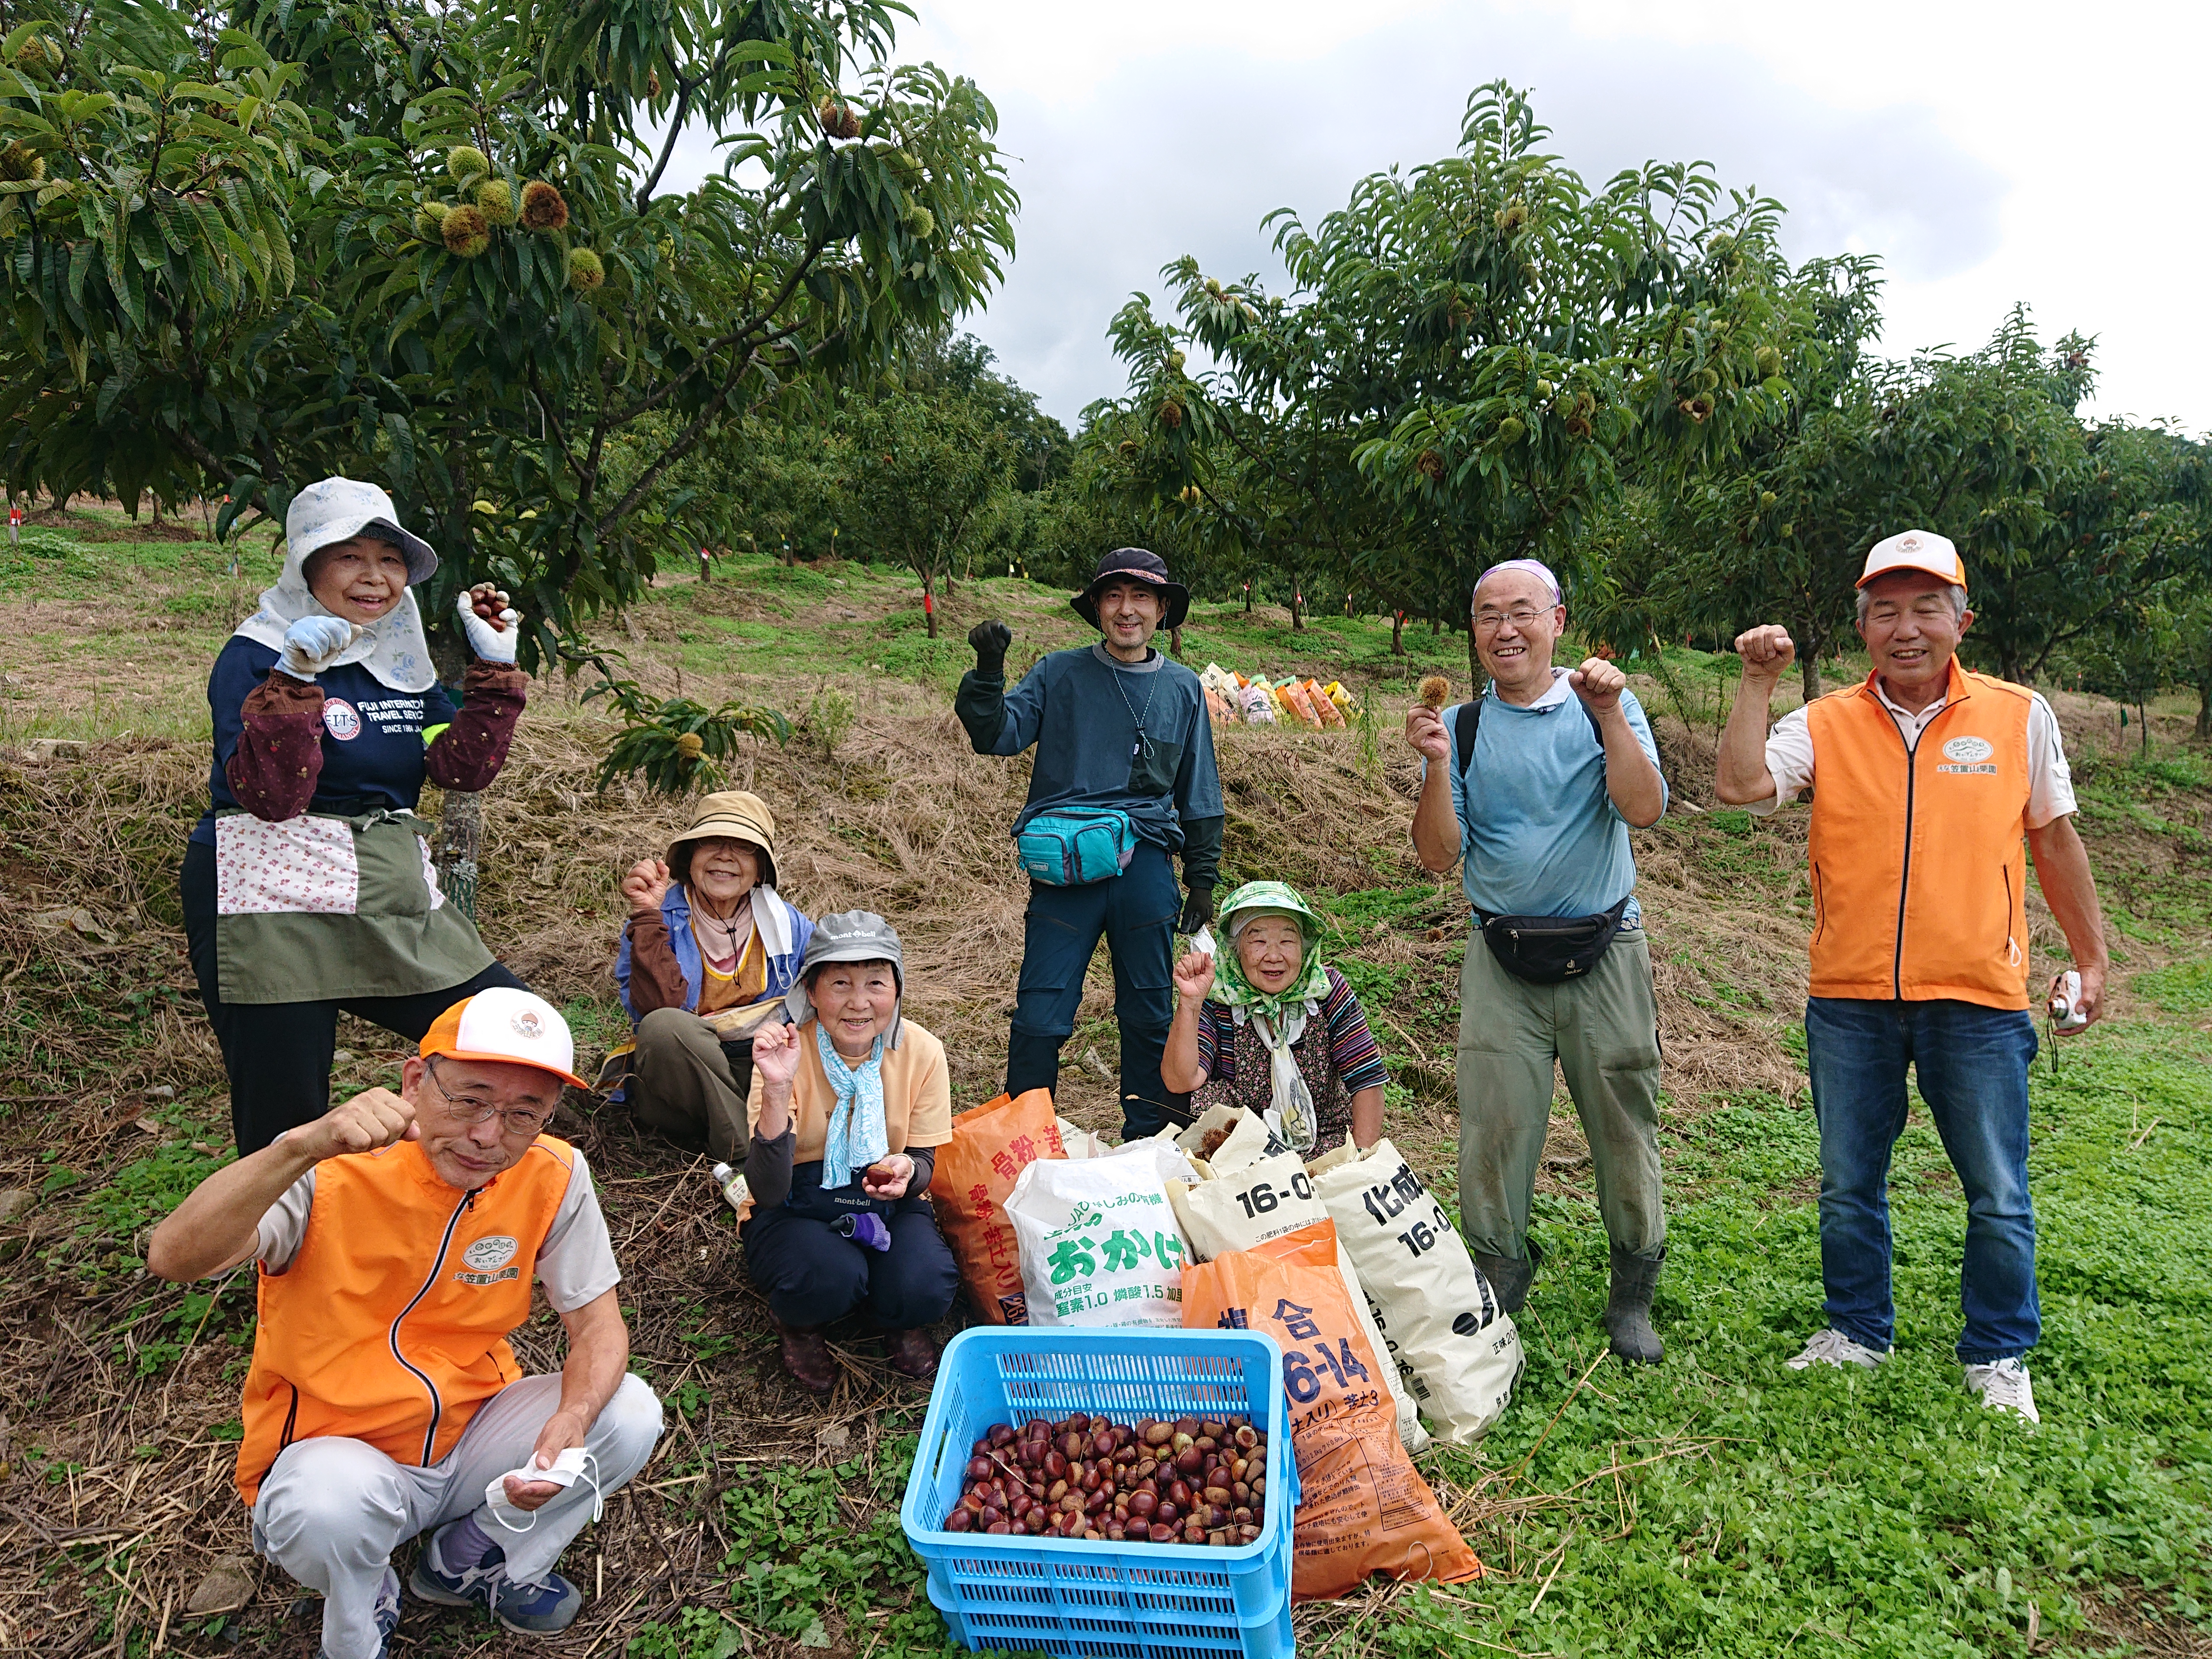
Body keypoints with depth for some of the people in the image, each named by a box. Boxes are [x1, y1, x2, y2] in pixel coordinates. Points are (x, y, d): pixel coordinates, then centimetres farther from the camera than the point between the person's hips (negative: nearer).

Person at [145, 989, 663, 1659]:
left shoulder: (553, 1177, -15)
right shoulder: (332, 1175, -24)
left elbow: (598, 1326, -8)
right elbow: (172, 1258, -39)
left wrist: (572, 1422, -29)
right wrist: (303, 1146, -53)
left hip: (473, 1436, 3)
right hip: (334, 1451, -3)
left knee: (628, 1413, -19)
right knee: (329, 1504, -36)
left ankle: (472, 1561, 9)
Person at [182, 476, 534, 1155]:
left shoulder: (403, 659, 12)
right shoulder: (256, 657, -7)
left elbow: (462, 767, 3)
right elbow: (271, 797, -19)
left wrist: (496, 669, -3)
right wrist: (293, 681, -29)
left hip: (396, 901, 6)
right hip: (273, 905, -6)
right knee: (285, 1122, 0)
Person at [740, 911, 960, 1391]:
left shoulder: (920, 1051, -13)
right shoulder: (789, 1051, -20)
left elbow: (925, 1161, -1)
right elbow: (768, 1192, -27)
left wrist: (906, 1171, -27)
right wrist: (777, 1091, -42)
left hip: (887, 1206, 2)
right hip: (794, 1209, -2)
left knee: (926, 1289, -27)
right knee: (833, 1276, -33)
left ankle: (900, 1325, 11)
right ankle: (796, 1324, 4)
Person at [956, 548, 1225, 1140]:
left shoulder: (1184, 688, 13)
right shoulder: (1060, 674, 7)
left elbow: (1198, 791, 18)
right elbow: (997, 735, -2)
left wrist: (1202, 876, 14)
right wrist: (988, 669, -17)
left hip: (1146, 865, 2)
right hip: (1066, 866, -2)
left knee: (1150, 1017, 9)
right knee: (1039, 1017, -5)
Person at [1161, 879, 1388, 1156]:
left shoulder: (1327, 990, -11)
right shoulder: (1216, 998, -14)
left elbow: (1368, 1082, -11)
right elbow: (1181, 1081, -28)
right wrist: (1190, 1003, -39)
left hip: (1325, 1140, 0)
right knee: (1183, 1101, -27)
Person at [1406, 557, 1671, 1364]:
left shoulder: (1607, 708, 4)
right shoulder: (1460, 729, 5)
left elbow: (1644, 809, -12)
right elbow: (1438, 856, -2)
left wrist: (1609, 714, -19)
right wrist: (1435, 768, -15)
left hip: (1604, 953, 0)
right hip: (1503, 961, 1)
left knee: (1625, 1128, 5)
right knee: (1493, 1133, 1)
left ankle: (1632, 1300, 23)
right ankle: (1496, 1296, 18)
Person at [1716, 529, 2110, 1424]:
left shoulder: (2019, 717, 1)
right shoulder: (1824, 724, 0)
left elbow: (2055, 842, 10)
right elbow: (1739, 785, -16)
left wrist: (2092, 957, 13)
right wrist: (1758, 685, -15)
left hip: (1977, 1002, -1)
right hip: (1849, 999, 1)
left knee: (1999, 1198, 8)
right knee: (1847, 1188, 14)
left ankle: (2000, 1355, 29)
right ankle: (1857, 1333, 34)